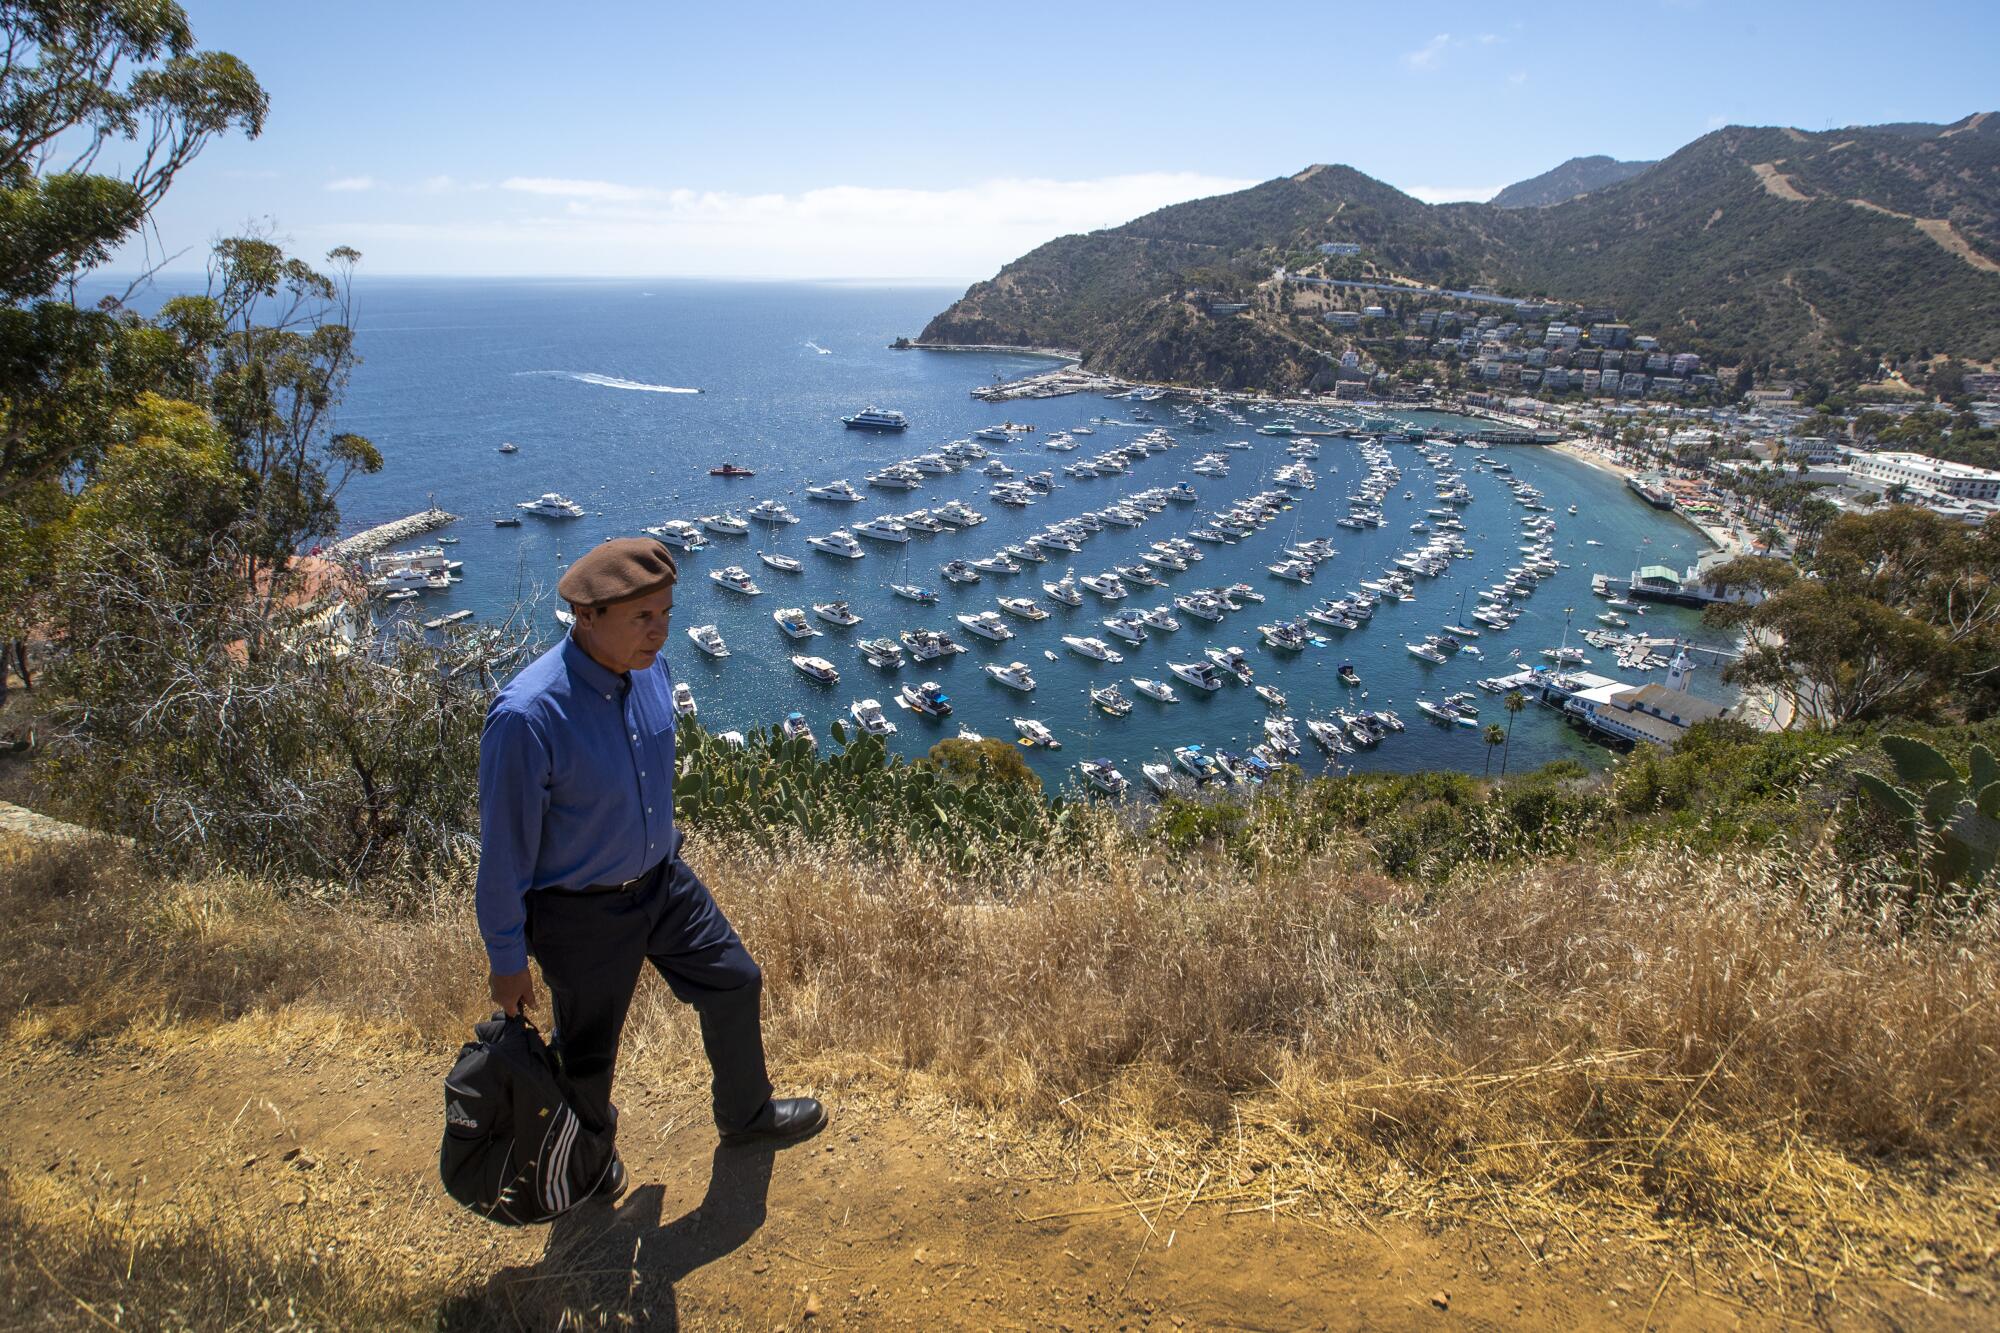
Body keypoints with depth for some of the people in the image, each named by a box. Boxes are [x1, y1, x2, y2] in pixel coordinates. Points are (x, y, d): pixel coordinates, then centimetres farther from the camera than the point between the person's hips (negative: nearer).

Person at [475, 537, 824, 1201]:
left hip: (664, 880, 6)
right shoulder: (528, 716, -33)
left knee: (735, 984, 19)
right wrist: (507, 961, -11)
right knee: (588, 1047, 17)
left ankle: (746, 1114, 48)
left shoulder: (650, 670, -11)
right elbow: (504, 849, -22)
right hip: (582, 912, -6)